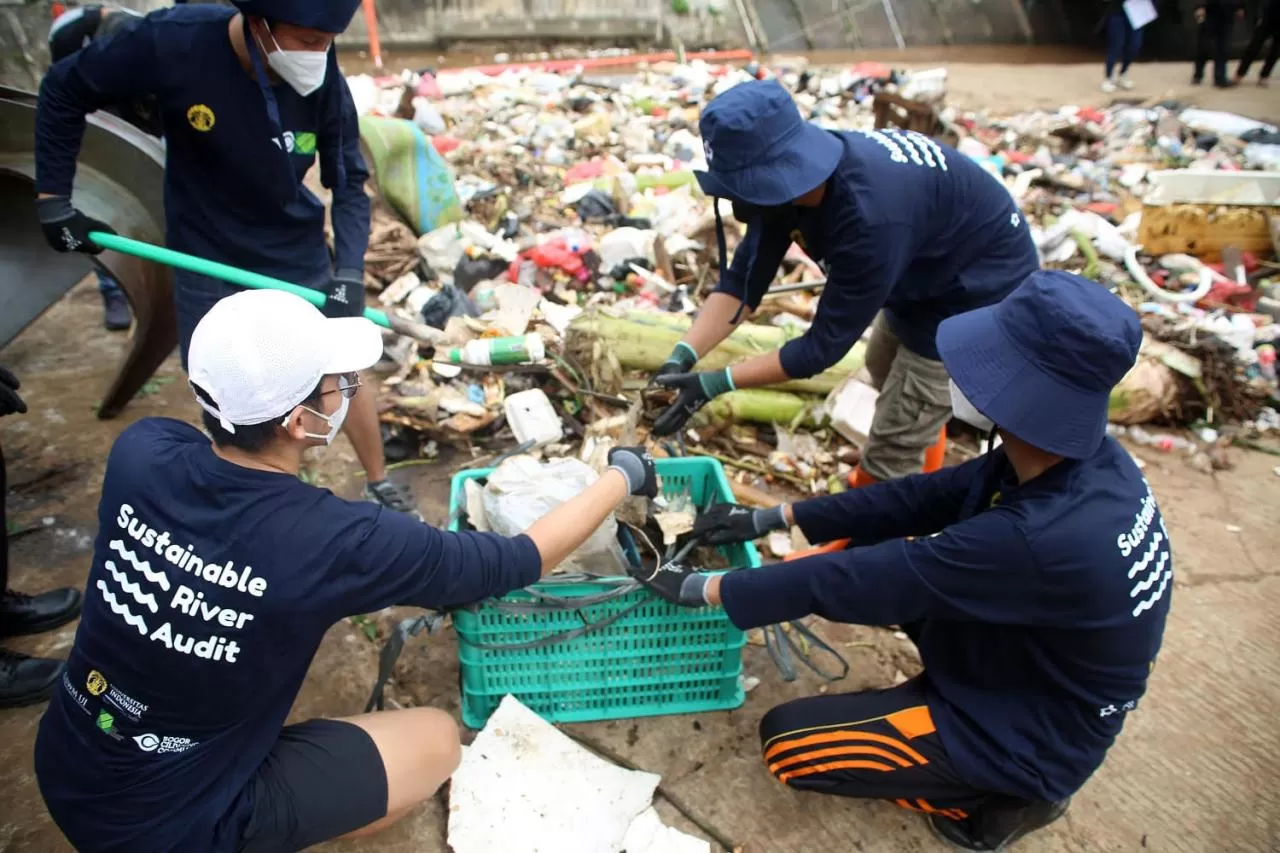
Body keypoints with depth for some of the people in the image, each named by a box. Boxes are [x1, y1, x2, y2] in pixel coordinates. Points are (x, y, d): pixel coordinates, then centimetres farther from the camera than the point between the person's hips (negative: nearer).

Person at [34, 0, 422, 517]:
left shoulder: (323, 78, -19)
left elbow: (349, 183, -8)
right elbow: (63, 92, -7)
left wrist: (350, 271, -22)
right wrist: (53, 199, -7)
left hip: (301, 256, 1)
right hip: (207, 262, 0)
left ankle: (380, 486, 31)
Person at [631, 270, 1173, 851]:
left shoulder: (1043, 538, -39)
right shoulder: (1079, 454, -14)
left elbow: (867, 582, -31)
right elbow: (925, 497, -5)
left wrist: (705, 589, -19)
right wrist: (773, 518, -4)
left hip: (1028, 737, -7)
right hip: (1031, 665, 7)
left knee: (786, 743, -4)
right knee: (877, 546, 6)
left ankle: (996, 799, 8)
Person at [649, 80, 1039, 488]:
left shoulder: (869, 217, -42)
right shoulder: (792, 176, -17)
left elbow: (825, 344, -32)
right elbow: (743, 278, -13)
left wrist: (713, 384, -30)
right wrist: (682, 357, -25)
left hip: (978, 292, -9)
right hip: (926, 274, 9)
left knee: (891, 451, -2)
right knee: (885, 371, 30)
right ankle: (921, 475, 57)